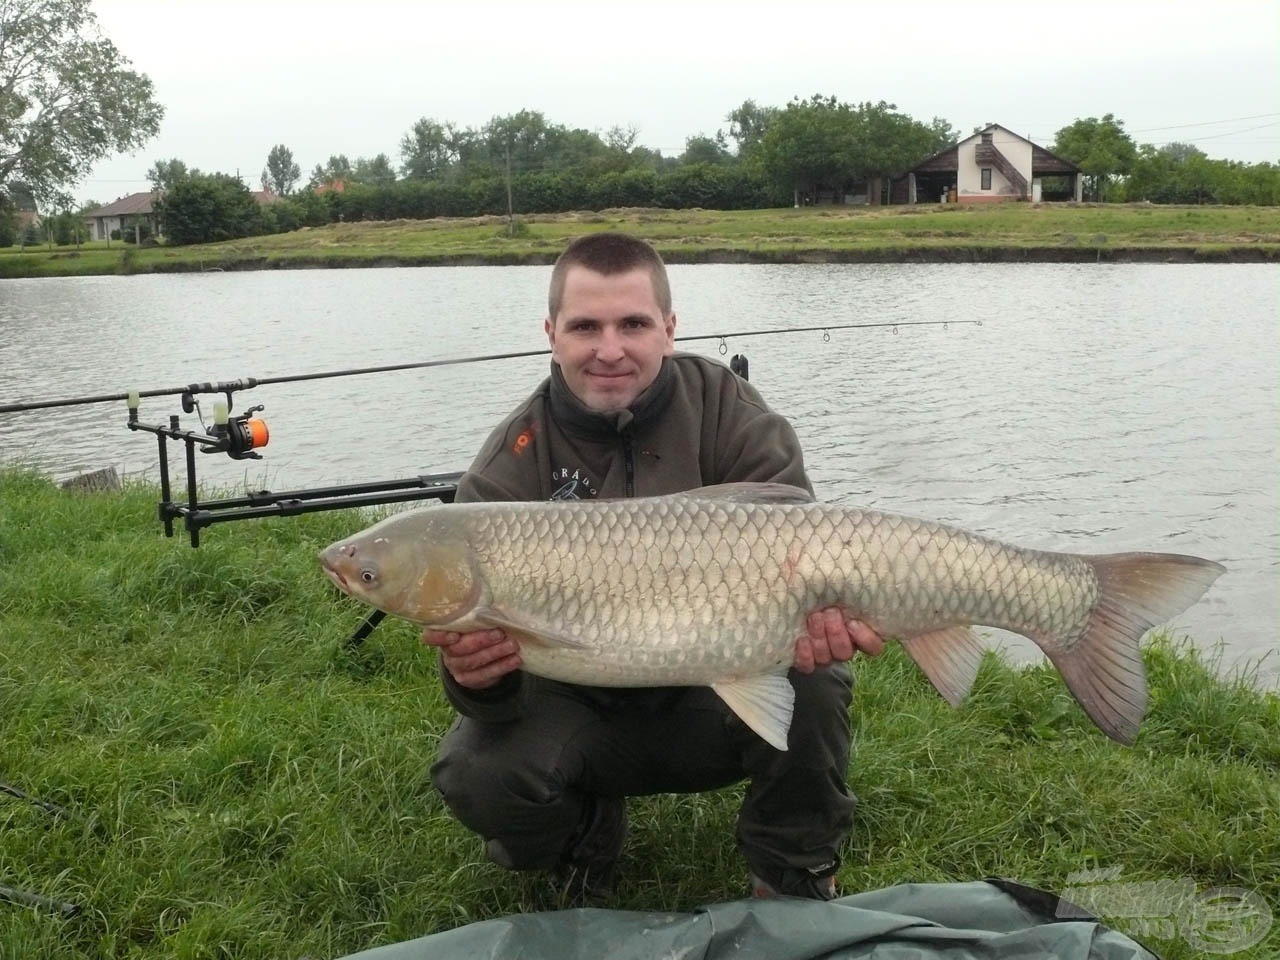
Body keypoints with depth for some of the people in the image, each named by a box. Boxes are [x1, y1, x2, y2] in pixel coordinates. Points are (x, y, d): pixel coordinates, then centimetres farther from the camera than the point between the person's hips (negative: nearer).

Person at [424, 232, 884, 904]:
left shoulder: (723, 408, -11)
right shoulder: (507, 469, -13)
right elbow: (484, 617, -17)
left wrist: (819, 608, -41)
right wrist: (476, 677, -42)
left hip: (719, 697, 0)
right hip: (583, 714, 0)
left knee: (810, 674, -29)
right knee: (476, 772, -27)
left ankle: (796, 875, -1)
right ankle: (584, 840, 9)